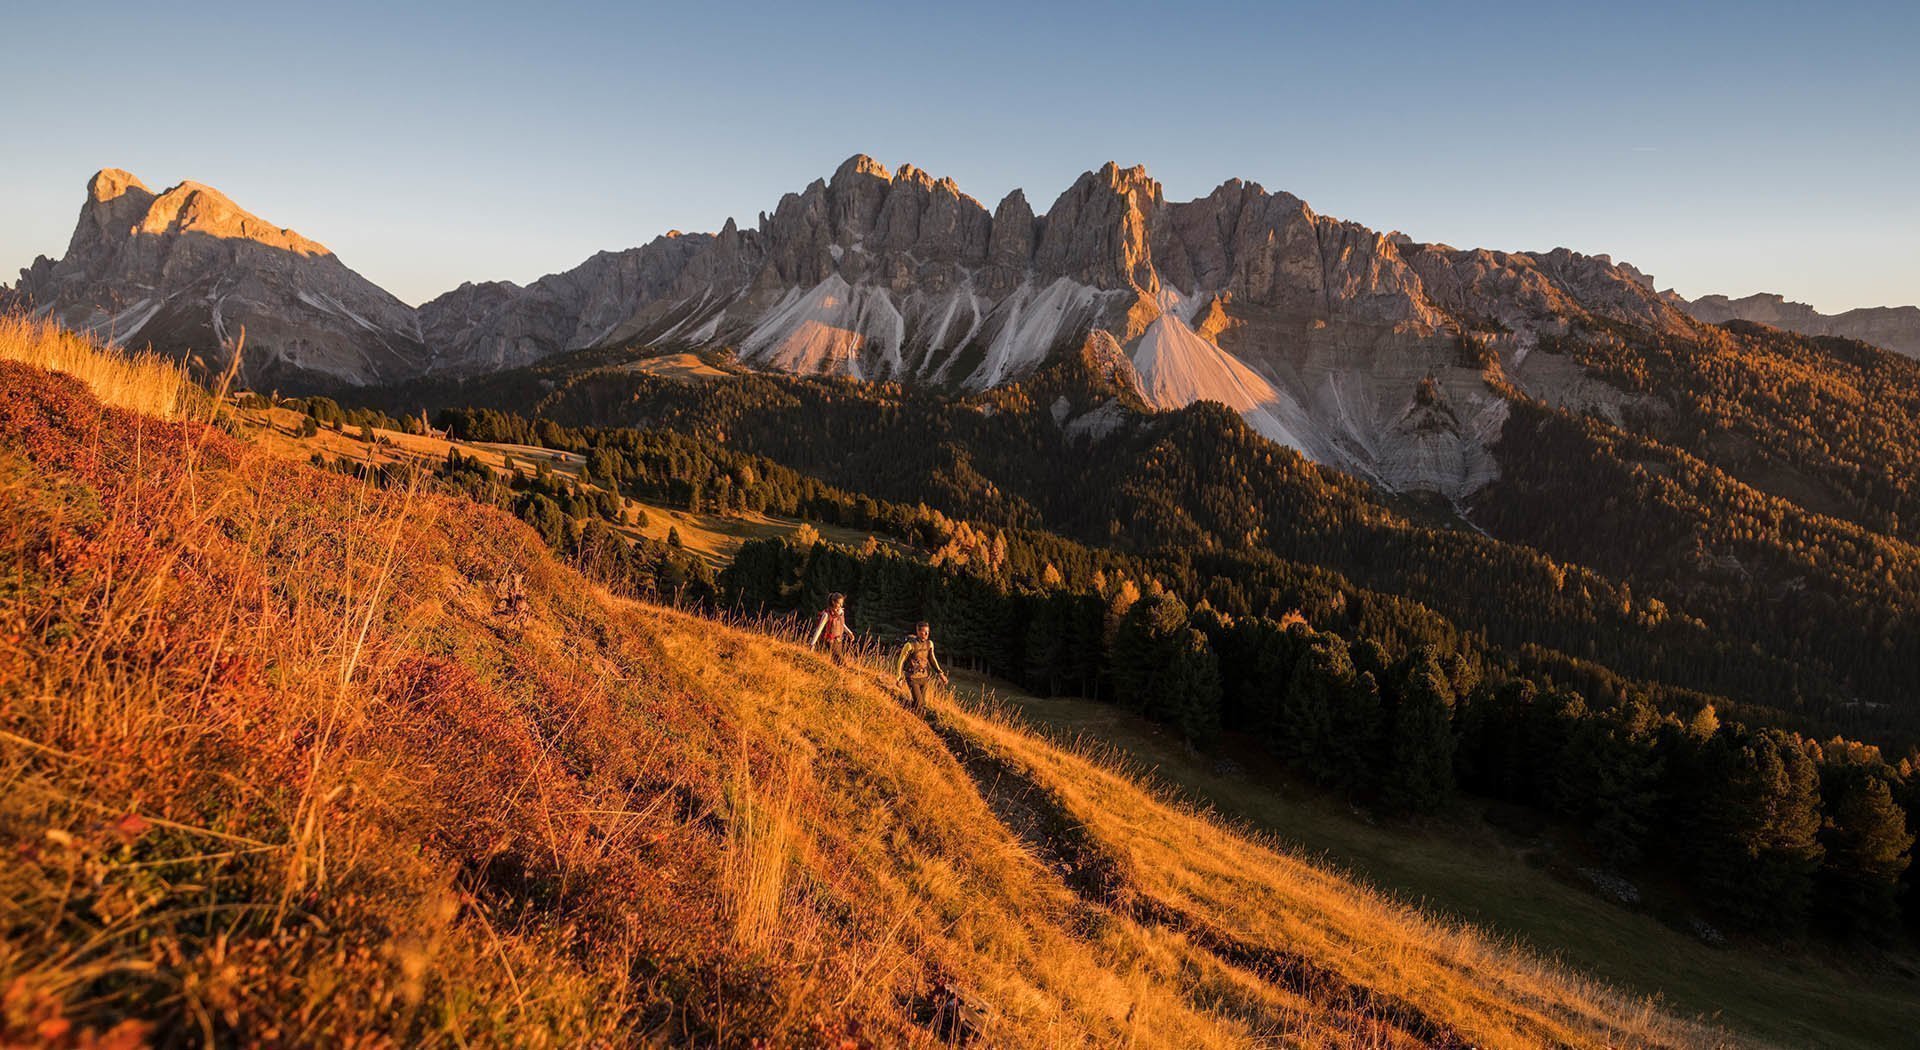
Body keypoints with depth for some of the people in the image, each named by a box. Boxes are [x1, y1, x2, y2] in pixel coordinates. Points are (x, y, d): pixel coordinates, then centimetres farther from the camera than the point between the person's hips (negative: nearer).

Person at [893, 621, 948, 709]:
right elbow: (901, 660, -13)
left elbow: (932, 658, 11)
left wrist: (940, 673, 6)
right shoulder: (910, 645, -21)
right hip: (913, 678, -5)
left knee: (923, 703, 13)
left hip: (924, 677, 5)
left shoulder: (929, 643, -3)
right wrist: (898, 677, -12)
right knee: (919, 703, -9)